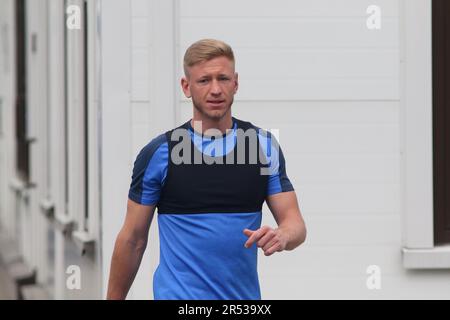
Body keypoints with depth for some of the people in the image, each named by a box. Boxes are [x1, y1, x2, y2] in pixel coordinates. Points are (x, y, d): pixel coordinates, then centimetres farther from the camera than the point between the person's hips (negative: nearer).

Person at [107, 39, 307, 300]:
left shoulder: (264, 146, 2)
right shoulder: (158, 153, -5)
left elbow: (295, 222, 1)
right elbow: (132, 239, 2)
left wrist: (281, 236, -22)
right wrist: (114, 298, 4)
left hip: (245, 296, 4)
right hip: (179, 295, -4)